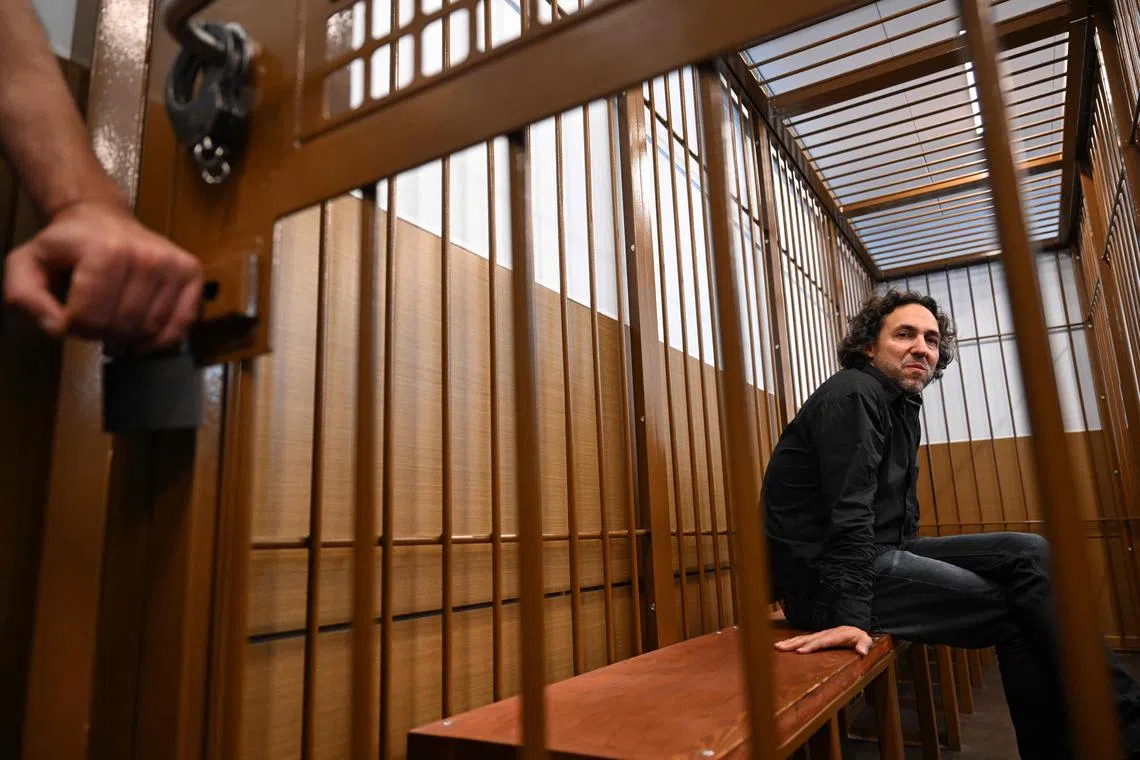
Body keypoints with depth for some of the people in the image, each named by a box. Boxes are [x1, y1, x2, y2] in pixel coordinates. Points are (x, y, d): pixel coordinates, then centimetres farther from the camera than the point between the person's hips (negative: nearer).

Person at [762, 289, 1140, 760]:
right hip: (819, 573, -9)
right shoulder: (853, 395, -13)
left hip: (883, 555, 9)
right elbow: (847, 512, -24)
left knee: (1028, 553, 0)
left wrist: (915, 569, 6)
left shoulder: (903, 406, 18)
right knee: (1015, 609, -10)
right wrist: (848, 614, -30)